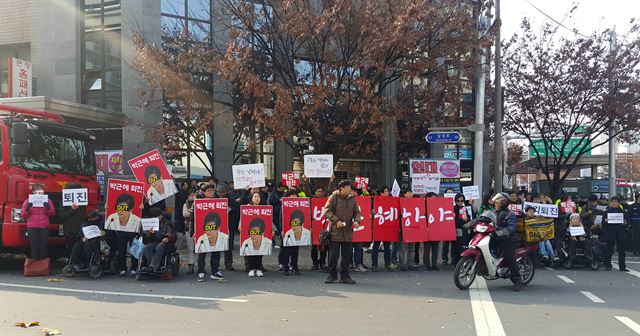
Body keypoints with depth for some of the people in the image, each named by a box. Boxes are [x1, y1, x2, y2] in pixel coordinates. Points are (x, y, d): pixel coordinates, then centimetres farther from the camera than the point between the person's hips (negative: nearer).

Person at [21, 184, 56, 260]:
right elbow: (23, 215, 6)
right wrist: (27, 209, -14)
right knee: (34, 247, -4)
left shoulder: (47, 200, 10)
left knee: (43, 247, 0)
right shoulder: (28, 201, 7)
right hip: (32, 227, -1)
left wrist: (49, 208, -12)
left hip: (44, 227, 1)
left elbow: (52, 213, 8)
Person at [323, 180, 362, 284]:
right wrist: (336, 221, -16)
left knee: (347, 255, 8)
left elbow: (357, 212, 12)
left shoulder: (352, 199, 9)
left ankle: (344, 276, 18)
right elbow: (327, 211, -7)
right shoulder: (333, 197, -5)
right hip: (335, 231, -4)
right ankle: (332, 275, 15)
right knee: (333, 255, 2)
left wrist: (357, 220, -9)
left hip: (348, 232, 4)